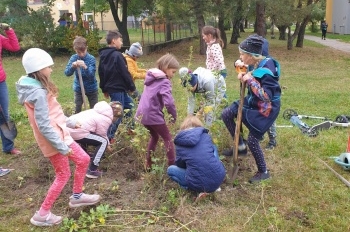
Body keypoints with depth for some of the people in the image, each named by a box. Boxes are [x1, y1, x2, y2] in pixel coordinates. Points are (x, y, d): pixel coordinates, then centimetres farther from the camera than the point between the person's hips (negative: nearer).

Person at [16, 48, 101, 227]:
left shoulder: (35, 87, 7)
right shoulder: (38, 93, -24)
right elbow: (44, 126, -26)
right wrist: (62, 147, -21)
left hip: (60, 135, 9)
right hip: (54, 140, -9)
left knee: (83, 160, 17)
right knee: (63, 174, 5)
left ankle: (76, 196, 34)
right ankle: (42, 214, 18)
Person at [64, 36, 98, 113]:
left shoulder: (91, 59, -19)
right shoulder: (73, 58, -11)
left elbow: (91, 75, -28)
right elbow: (67, 73, -18)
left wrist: (85, 67, -48)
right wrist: (72, 66, -40)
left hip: (91, 88, -2)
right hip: (78, 88, 2)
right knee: (77, 110, 6)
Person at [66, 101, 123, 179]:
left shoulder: (100, 112, 22)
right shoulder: (106, 119, -6)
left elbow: (100, 133, 32)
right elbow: (102, 136, 3)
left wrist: (107, 144, 33)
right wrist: (107, 145, 22)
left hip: (69, 127, 10)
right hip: (78, 132, -10)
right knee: (103, 142, -2)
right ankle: (92, 171, -2)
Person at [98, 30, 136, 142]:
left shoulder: (103, 55, 10)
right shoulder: (117, 55, -17)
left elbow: (101, 73, 15)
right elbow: (125, 73, -16)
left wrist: (104, 89, 21)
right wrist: (132, 87, -5)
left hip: (110, 87, 9)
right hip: (118, 88, -9)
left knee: (129, 104, 22)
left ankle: (130, 128, 30)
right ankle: (109, 136, 2)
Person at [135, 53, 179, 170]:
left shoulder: (151, 77, 12)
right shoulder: (164, 81, -14)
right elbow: (169, 102, -25)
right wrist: (174, 116, -10)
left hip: (142, 113, 8)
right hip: (153, 115, -8)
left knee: (154, 136, 26)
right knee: (168, 138, 8)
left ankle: (148, 164, 29)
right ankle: (172, 165, 8)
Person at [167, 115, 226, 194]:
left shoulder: (180, 141, 2)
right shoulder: (206, 135, 7)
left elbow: (180, 165, 14)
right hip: (219, 178, 2)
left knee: (170, 170, 22)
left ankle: (190, 187, 5)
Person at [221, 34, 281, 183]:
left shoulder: (266, 72, -29)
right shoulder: (256, 65, -3)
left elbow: (266, 97, -35)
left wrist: (250, 80, -33)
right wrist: (243, 76, -7)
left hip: (264, 109, -9)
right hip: (252, 103, 9)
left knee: (252, 141, -1)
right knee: (226, 114, 6)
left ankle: (263, 172, 21)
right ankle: (240, 145, 20)